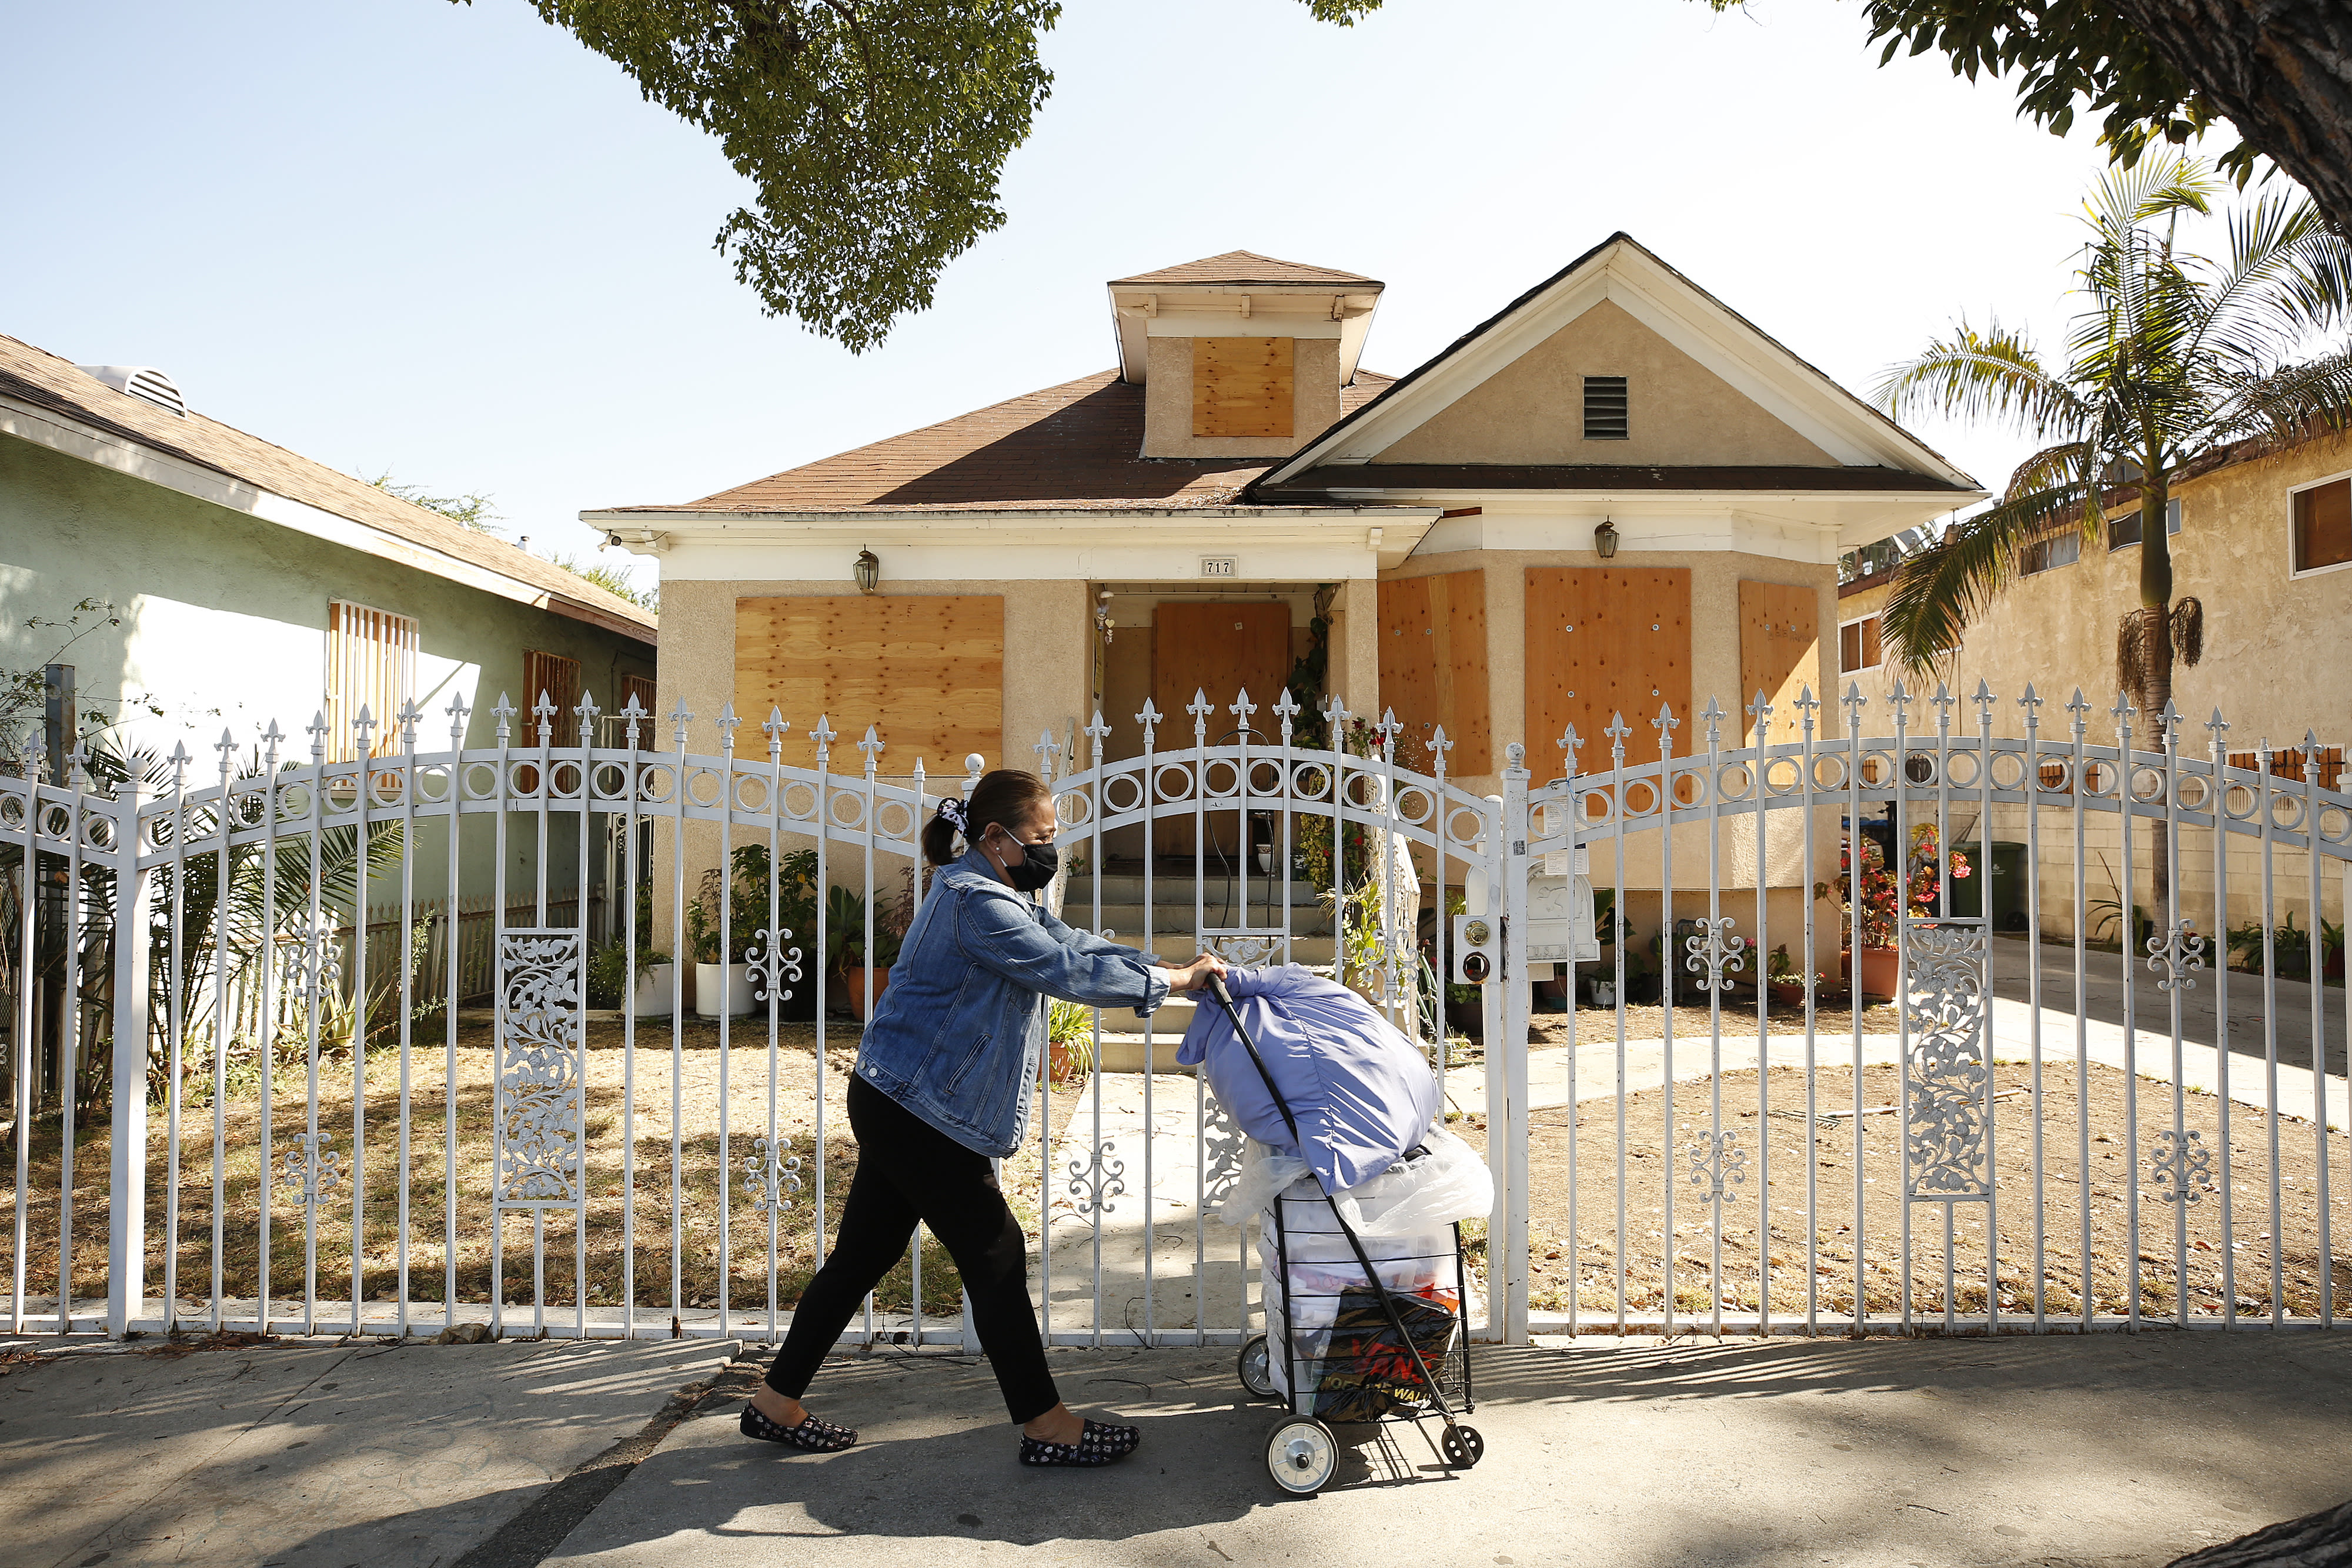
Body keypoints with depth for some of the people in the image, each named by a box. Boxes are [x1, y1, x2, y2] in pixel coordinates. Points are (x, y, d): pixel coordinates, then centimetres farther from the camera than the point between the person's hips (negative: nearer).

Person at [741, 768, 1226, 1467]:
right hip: (916, 1112, -10)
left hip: (897, 1106, 10)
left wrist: (1170, 969, 4)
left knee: (862, 1254, 15)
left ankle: (777, 1403, 27)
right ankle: (1046, 1427, 10)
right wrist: (1170, 981, -13)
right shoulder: (973, 902, -20)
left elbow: (1076, 946, 13)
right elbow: (1065, 971, -22)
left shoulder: (1005, 898, 14)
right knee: (995, 1257, -2)